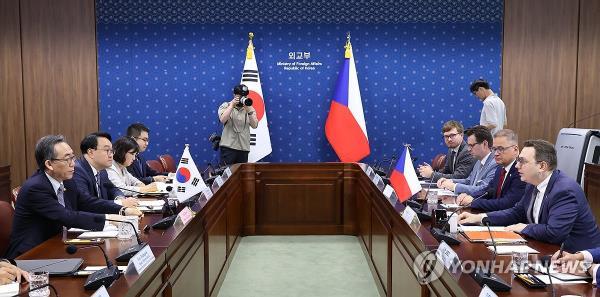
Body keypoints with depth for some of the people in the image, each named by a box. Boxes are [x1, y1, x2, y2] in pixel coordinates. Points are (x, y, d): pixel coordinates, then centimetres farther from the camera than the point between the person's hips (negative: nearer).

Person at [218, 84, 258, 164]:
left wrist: (248, 110, -16)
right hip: (228, 147, -3)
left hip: (244, 148, 3)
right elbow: (222, 120, -14)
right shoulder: (225, 106, 5)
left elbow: (254, 125, -4)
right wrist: (232, 105, -14)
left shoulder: (250, 109, 10)